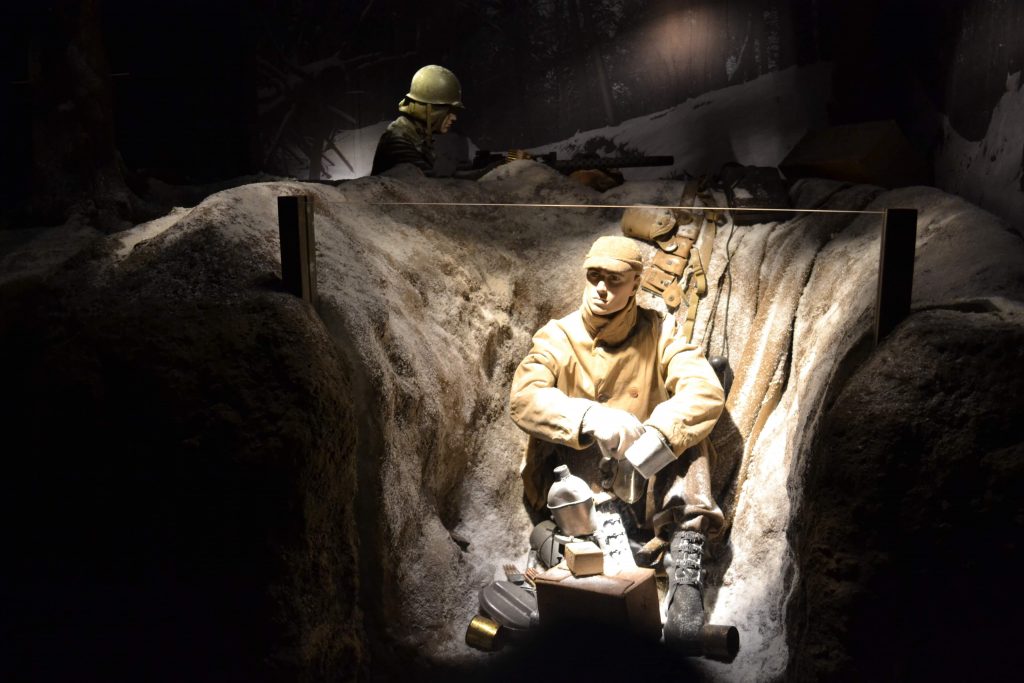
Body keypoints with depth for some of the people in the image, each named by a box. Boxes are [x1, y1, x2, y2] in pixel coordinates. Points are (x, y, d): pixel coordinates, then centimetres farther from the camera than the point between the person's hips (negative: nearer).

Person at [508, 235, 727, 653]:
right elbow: (523, 397, -16)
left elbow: (706, 391, -15)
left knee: (683, 431, -27)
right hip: (570, 475, -1)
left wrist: (653, 441, -32)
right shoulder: (557, 337, 1)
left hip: (646, 484, 1)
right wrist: (591, 419, -34)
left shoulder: (659, 333, 2)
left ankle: (685, 571, -33)